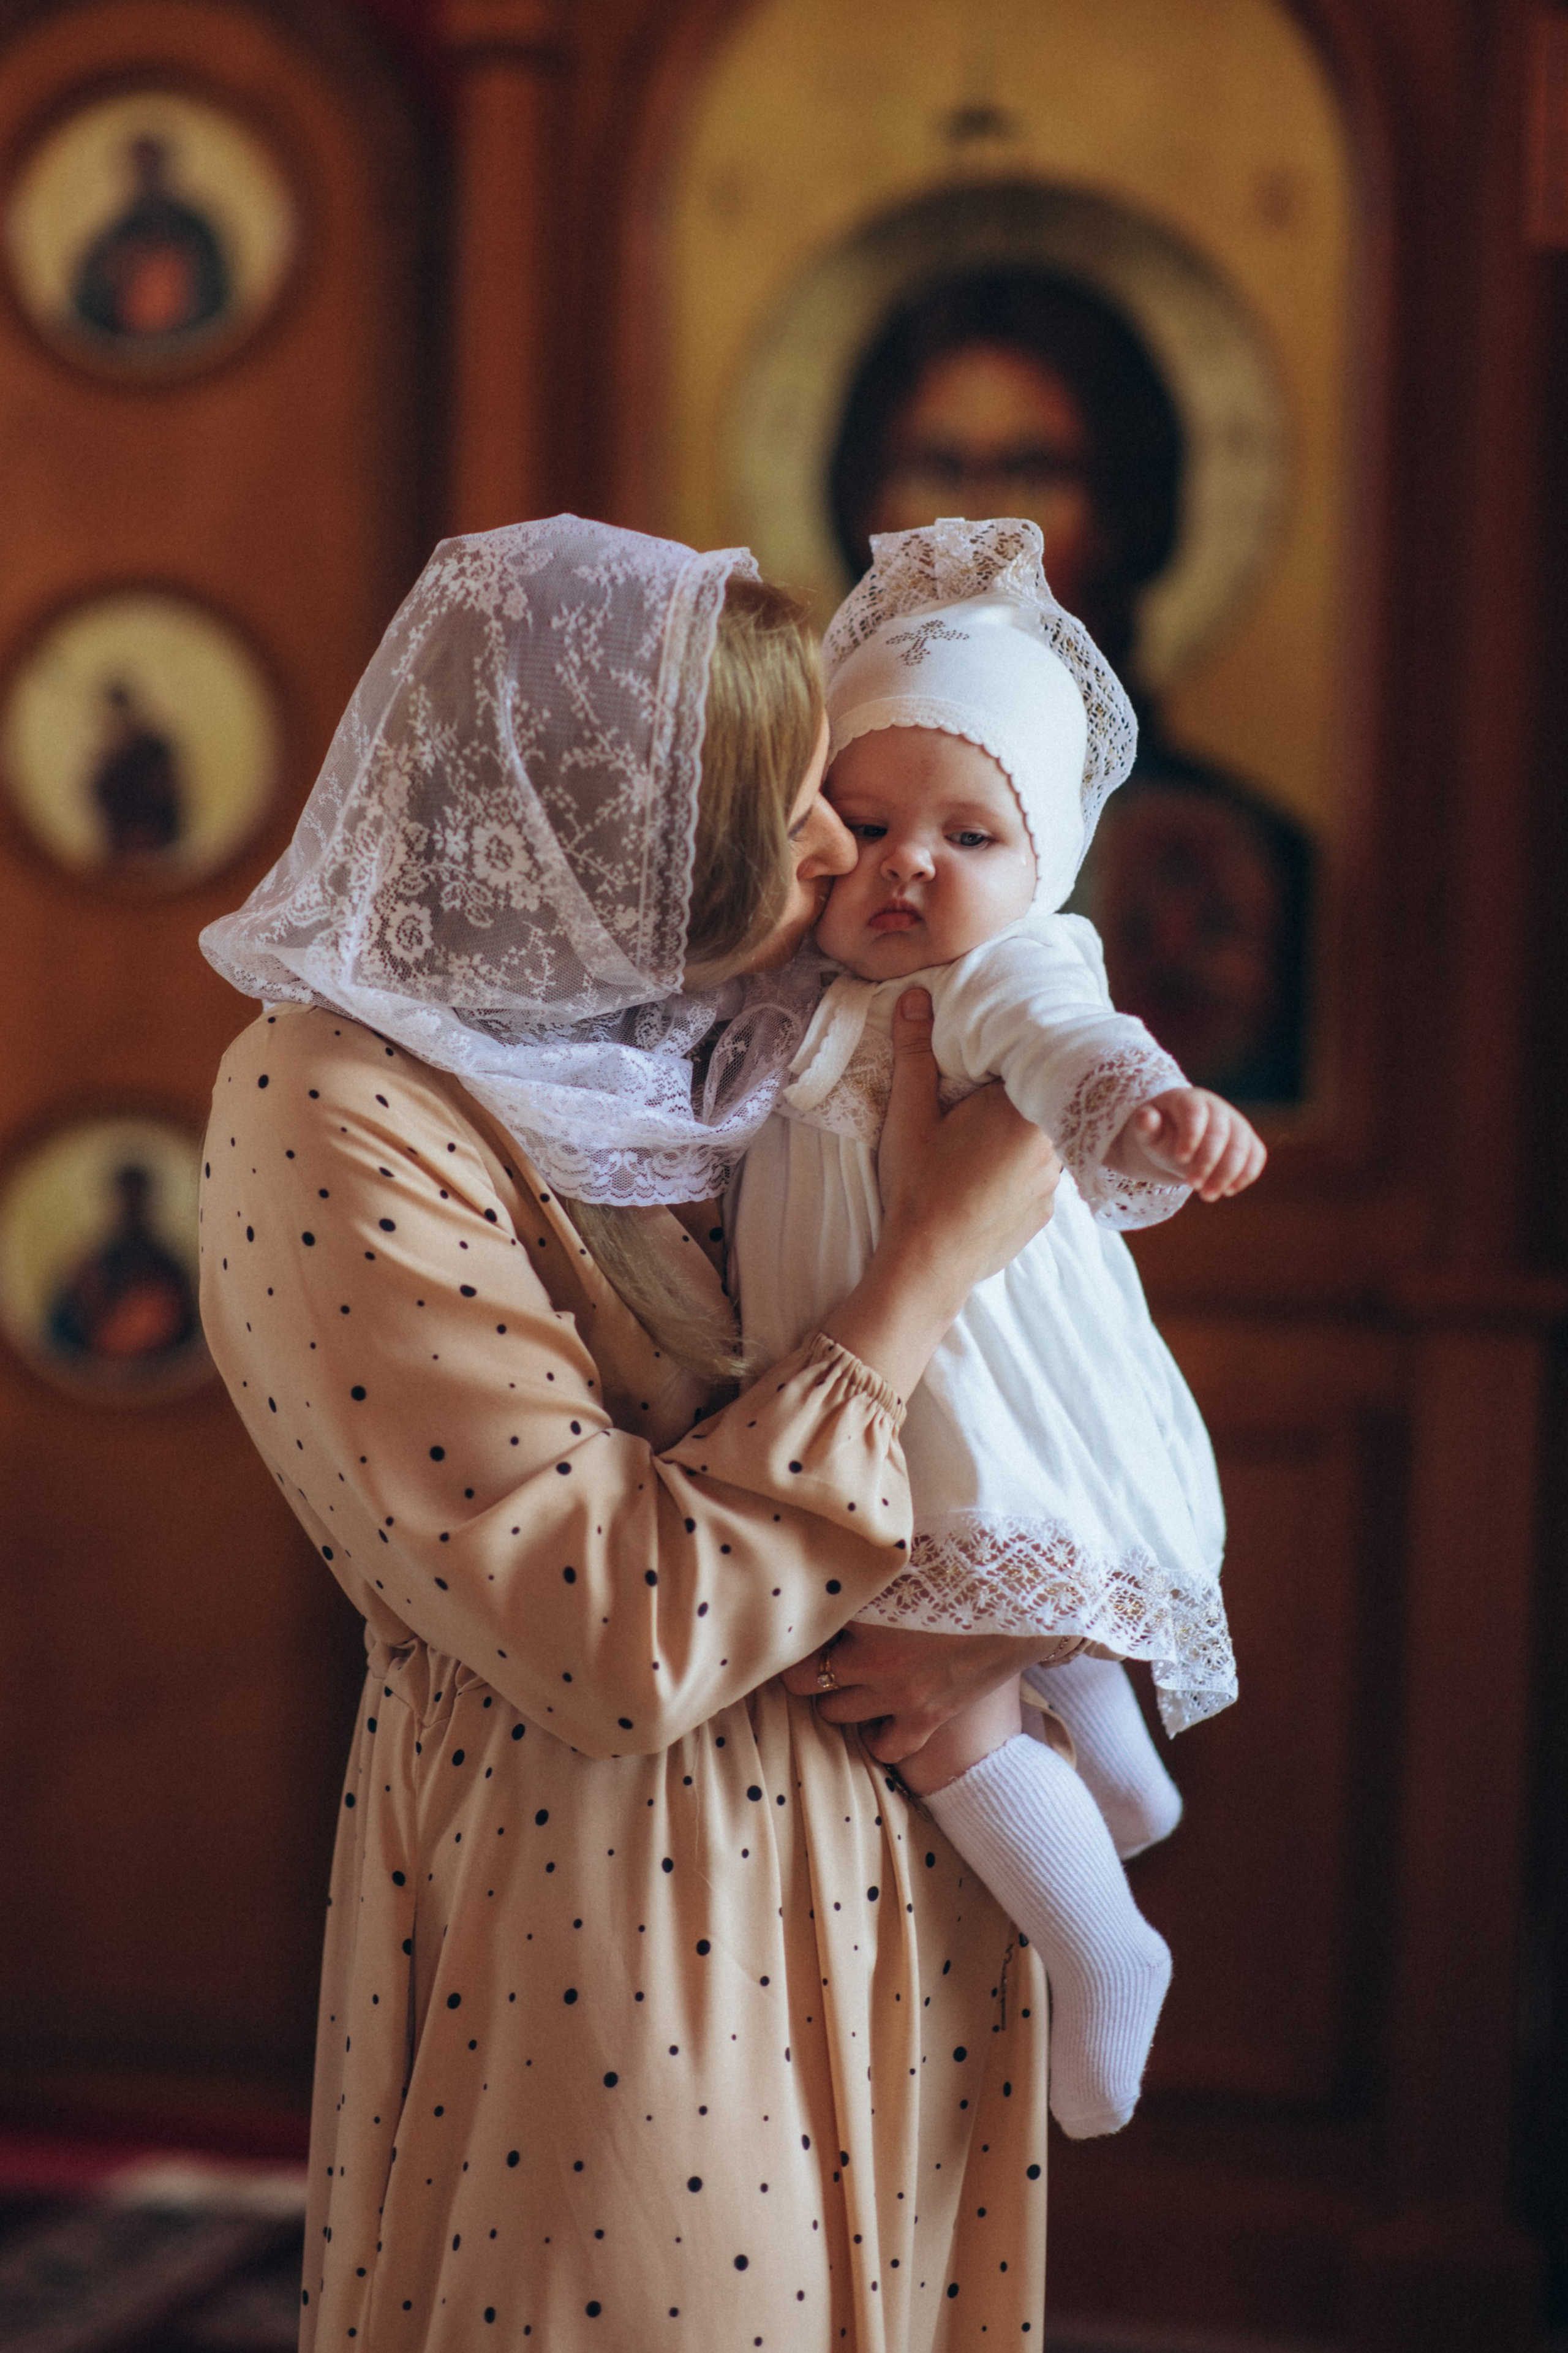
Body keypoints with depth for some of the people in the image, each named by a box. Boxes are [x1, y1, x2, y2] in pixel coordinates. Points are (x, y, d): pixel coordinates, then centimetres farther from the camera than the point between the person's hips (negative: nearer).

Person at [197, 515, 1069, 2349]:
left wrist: (1015, 1610, -12)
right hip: (595, 1925, -7)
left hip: (890, 1877, 7)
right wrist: (934, 1261, -21)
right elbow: (628, 1643, -25)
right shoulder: (339, 1124, -19)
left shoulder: (724, 1046, 3)